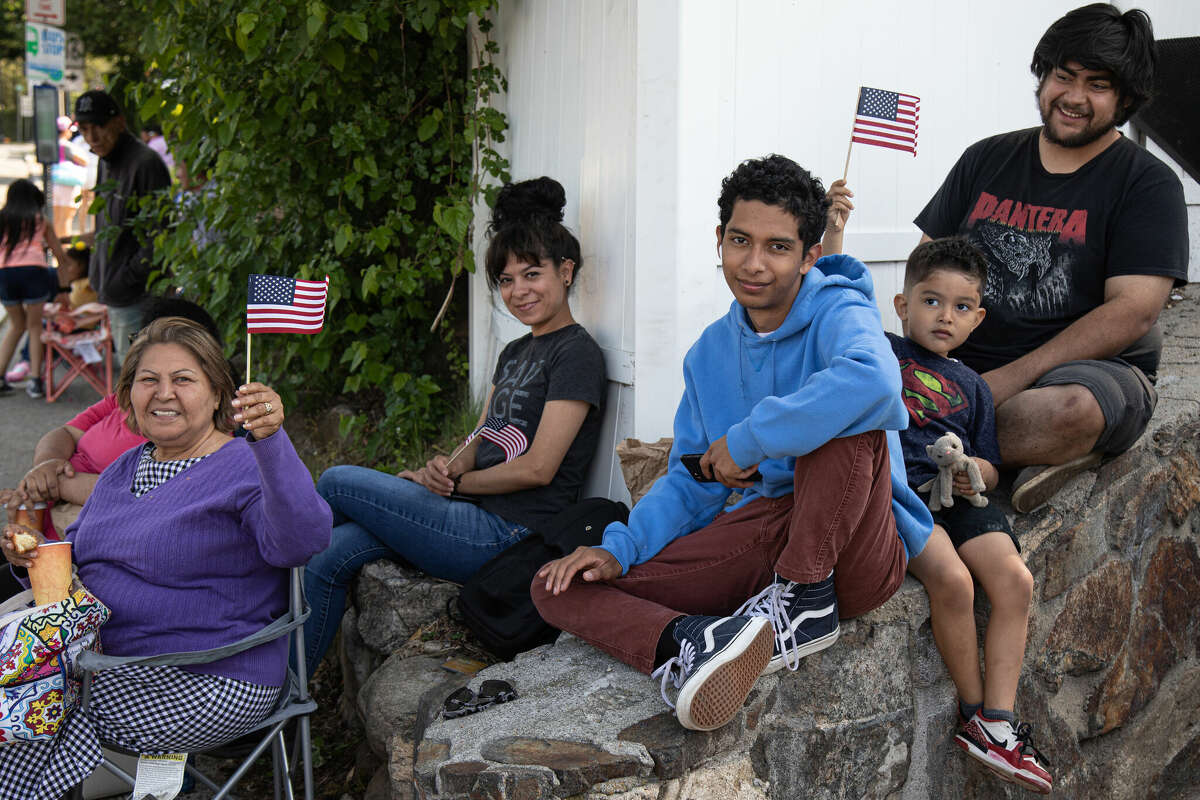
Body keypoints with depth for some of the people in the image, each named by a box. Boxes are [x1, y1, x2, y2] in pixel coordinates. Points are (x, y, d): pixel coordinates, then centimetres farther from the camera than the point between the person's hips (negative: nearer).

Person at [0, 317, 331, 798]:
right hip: (109, 665, 7)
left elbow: (303, 539, -32)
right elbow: (76, 558, 23)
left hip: (209, 683, -7)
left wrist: (271, 440, -45)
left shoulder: (247, 468, -11)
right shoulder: (123, 471, 15)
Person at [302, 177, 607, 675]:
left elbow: (537, 468, -15)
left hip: (504, 535, -8)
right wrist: (444, 469, -5)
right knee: (327, 559, -8)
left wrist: (453, 483, -6)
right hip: (480, 522, 8)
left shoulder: (577, 354, -9)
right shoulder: (515, 352, 19)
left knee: (337, 482, -4)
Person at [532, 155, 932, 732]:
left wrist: (746, 442, -24)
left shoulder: (838, 312, -8)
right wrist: (621, 548, -3)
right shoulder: (711, 351, 13)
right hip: (761, 536, 6)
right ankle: (687, 641, -35)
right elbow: (691, 480, 16)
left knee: (843, 414, -32)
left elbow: (874, 380, -34)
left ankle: (804, 602, -23)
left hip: (856, 553, -6)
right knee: (557, 586, -6)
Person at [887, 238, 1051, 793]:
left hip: (957, 496, 5)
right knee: (951, 580, -28)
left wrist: (974, 472, -3)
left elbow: (991, 469, 22)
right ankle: (972, 709, -8)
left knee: (1014, 580, -17)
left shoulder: (971, 385, 24)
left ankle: (996, 722, -12)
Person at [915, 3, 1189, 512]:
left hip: (1095, 368, -3)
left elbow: (1132, 313, -11)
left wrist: (1010, 380, -20)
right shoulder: (986, 160, 14)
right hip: (964, 365, 3)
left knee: (1074, 409, -40)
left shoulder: (1148, 184, 0)